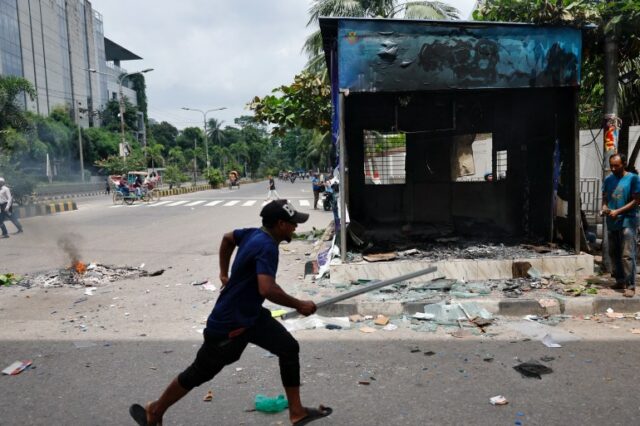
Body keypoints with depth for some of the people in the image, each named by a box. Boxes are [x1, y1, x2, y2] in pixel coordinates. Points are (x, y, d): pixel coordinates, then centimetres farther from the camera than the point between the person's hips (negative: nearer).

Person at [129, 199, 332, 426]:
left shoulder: (254, 234, 0)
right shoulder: (266, 246, -28)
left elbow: (228, 238, 19)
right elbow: (267, 289, -40)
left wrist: (224, 273, 23)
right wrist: (299, 305, -26)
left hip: (251, 315, 9)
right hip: (229, 325, -9)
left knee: (289, 348, 5)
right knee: (199, 373, 8)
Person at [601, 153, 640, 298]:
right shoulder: (608, 179, 10)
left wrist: (618, 212, -16)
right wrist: (604, 207, -5)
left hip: (627, 221, -6)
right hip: (612, 222, 6)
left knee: (627, 255, -9)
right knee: (614, 253, 12)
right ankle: (620, 281, 24)